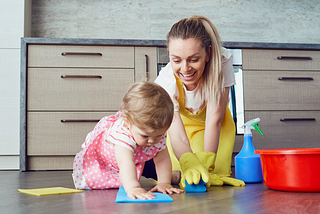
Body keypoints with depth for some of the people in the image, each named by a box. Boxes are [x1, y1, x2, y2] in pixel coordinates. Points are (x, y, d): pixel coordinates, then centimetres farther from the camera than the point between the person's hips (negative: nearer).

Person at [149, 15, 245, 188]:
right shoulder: (164, 83, -34)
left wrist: (206, 166, -43)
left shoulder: (222, 62, -34)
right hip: (181, 122, 0)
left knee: (215, 180, -17)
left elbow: (214, 119, -34)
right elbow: (177, 136, -41)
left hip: (215, 126, 0)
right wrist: (191, 165, -61)